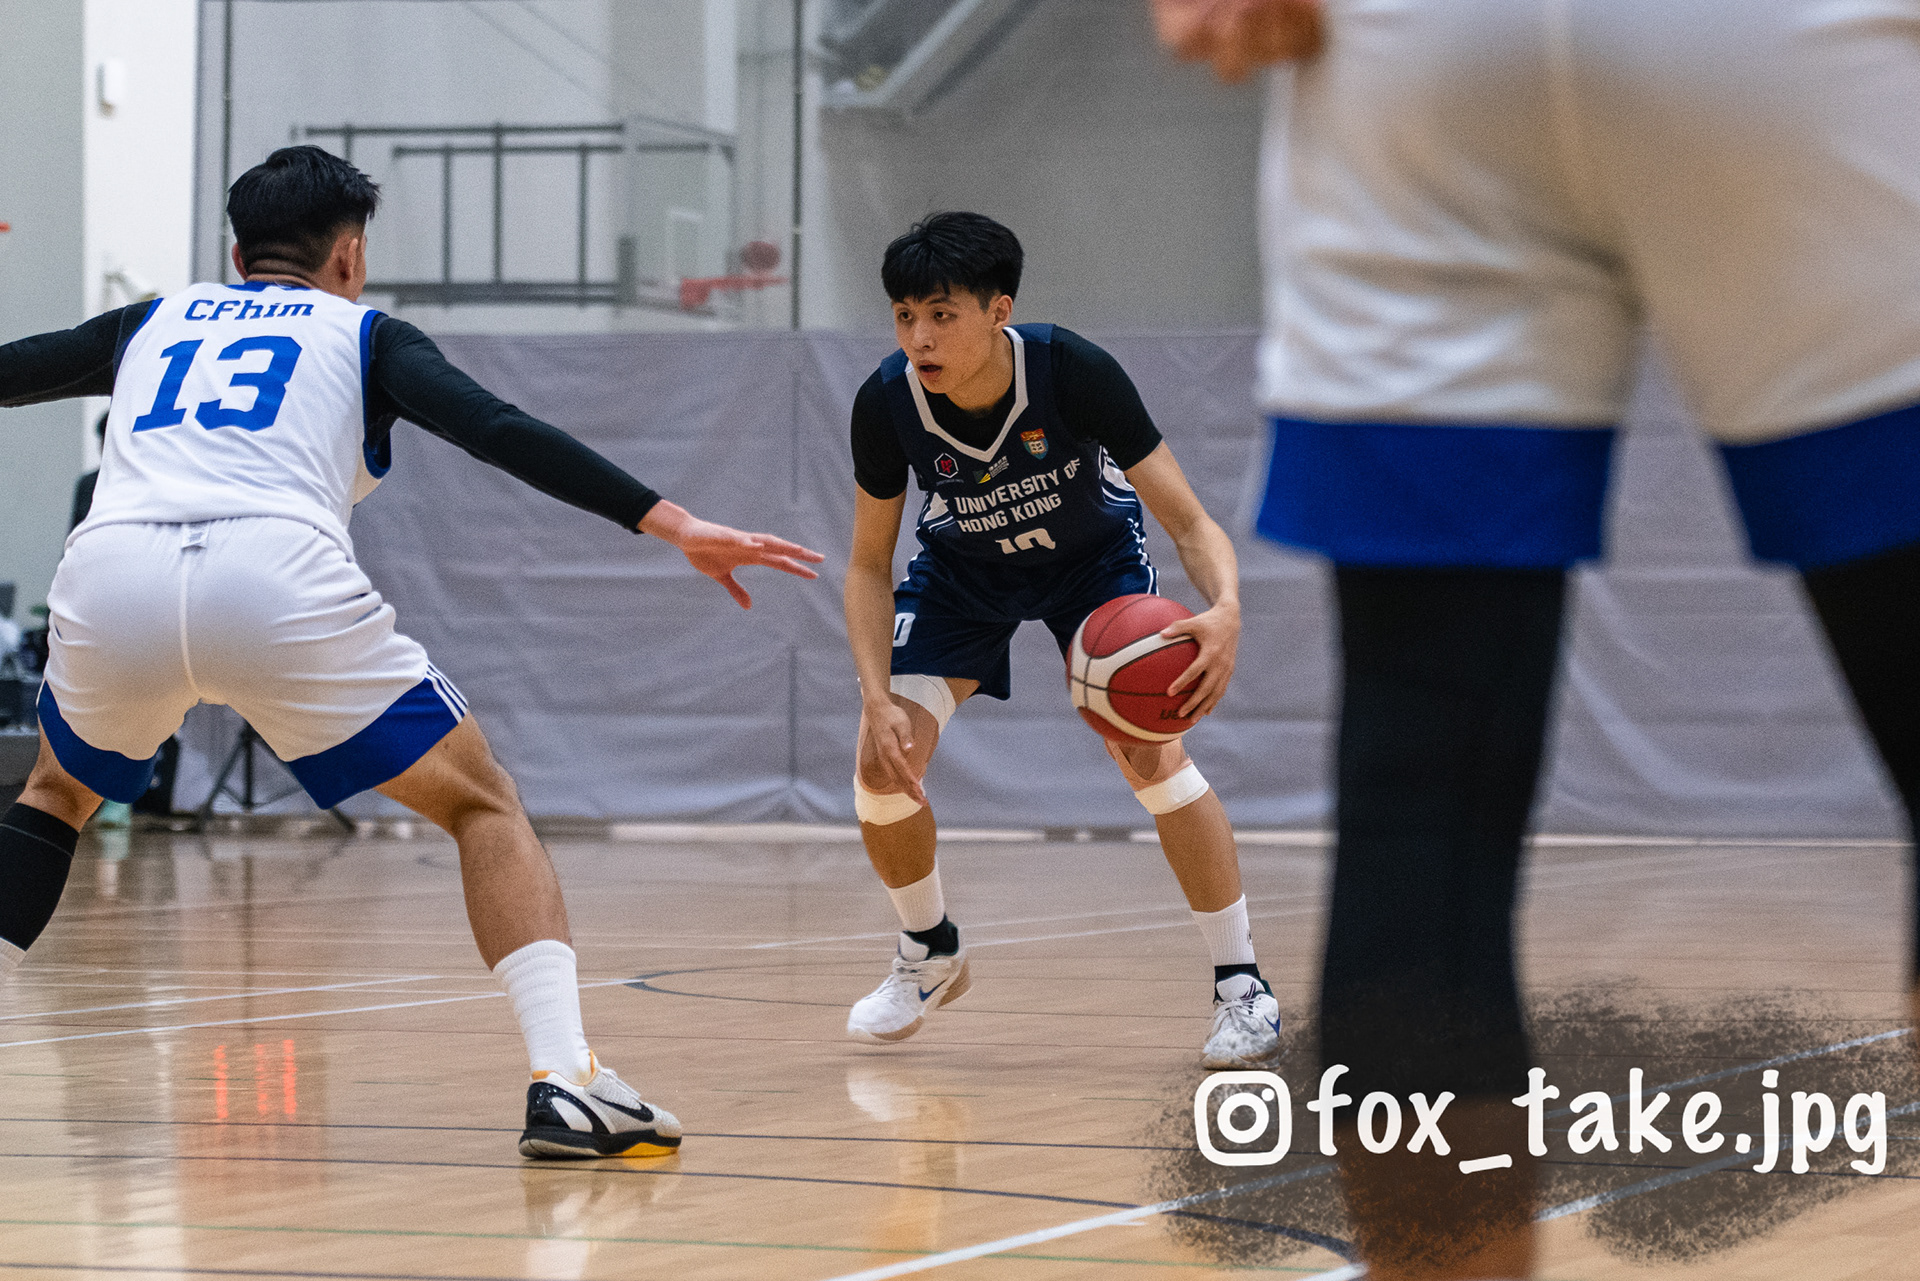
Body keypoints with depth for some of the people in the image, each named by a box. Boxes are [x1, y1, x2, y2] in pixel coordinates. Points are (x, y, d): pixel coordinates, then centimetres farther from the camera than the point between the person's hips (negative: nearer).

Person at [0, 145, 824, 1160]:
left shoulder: (149, 324, 33)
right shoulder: (364, 336, 25)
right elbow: (499, 432, 9)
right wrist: (671, 524, 5)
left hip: (111, 579, 3)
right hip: (281, 580, -3)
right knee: (482, 805, 13)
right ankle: (564, 1081, -4)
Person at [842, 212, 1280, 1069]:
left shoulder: (1072, 370, -35)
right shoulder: (886, 403, -28)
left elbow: (1190, 523, -31)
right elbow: (869, 565, -14)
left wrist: (1224, 610, -53)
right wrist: (878, 698, -28)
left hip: (1093, 555, -2)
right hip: (962, 570, 2)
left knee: (1149, 749, -23)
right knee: (882, 767, -11)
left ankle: (1240, 985, -9)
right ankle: (930, 955, 19)